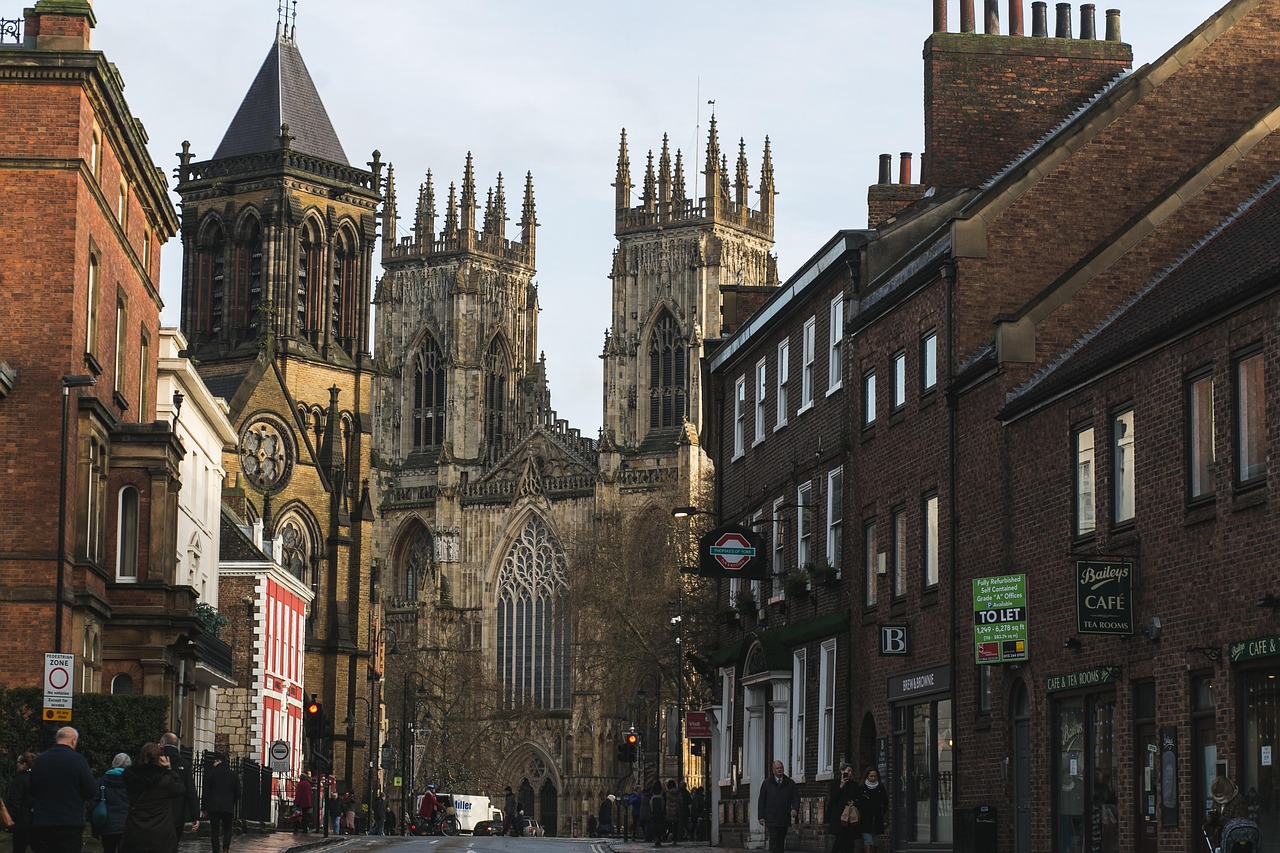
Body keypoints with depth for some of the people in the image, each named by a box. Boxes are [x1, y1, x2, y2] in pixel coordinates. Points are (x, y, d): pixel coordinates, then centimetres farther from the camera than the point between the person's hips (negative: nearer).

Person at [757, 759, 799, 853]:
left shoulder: (790, 783, 11)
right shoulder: (766, 783, 8)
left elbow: (796, 797, 8)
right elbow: (761, 800, 7)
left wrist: (795, 809, -13)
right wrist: (761, 816, -1)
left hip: (784, 819, 2)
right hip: (771, 819, -2)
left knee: (781, 841, 5)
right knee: (773, 840, -13)